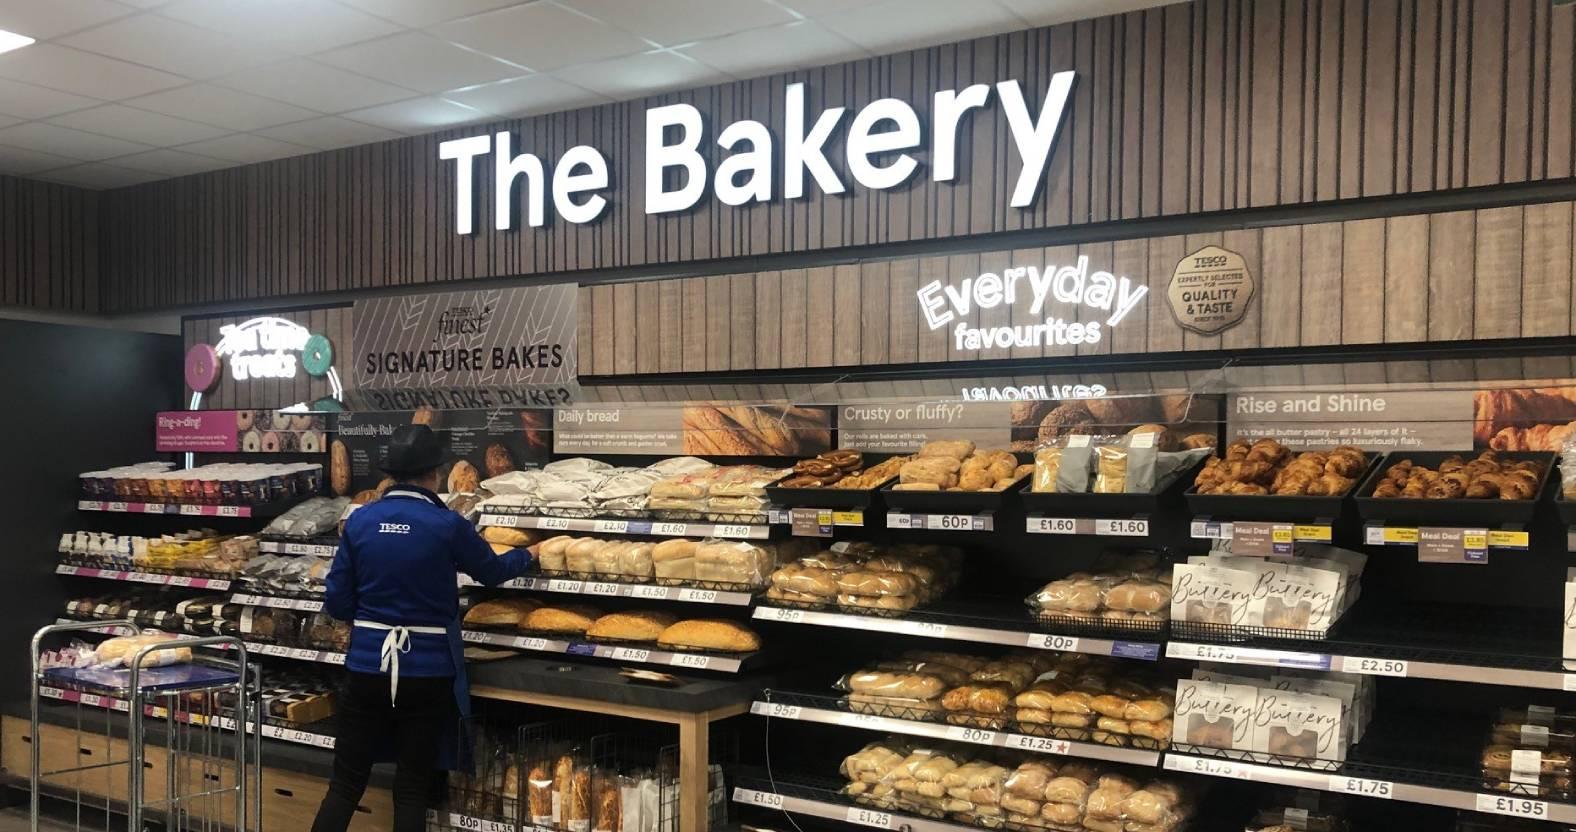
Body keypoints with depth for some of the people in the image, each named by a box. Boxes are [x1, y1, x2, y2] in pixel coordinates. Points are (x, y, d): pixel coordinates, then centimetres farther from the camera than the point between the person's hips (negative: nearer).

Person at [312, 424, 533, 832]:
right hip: (427, 671, -2)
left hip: (368, 665, 2)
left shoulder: (359, 521, -2)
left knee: (345, 784, 10)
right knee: (412, 789, 8)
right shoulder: (448, 525, -10)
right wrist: (524, 556, 30)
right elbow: (491, 571, 9)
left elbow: (336, 603, 2)